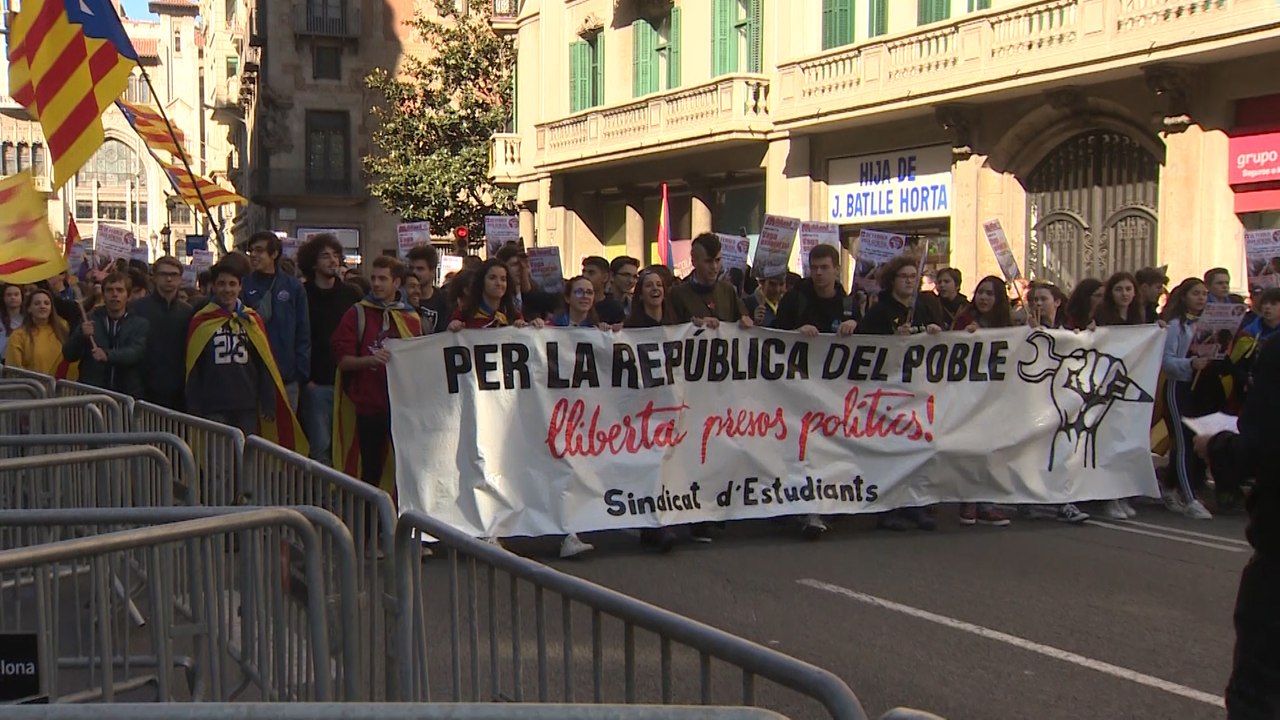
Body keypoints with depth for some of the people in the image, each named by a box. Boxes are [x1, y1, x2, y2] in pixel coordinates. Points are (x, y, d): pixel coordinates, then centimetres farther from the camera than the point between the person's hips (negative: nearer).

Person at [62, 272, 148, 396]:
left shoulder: (140, 324, 3)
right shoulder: (89, 320, 9)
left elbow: (136, 352, -14)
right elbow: (68, 355, 6)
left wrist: (108, 355, -31)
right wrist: (80, 334, -13)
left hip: (127, 395, -1)